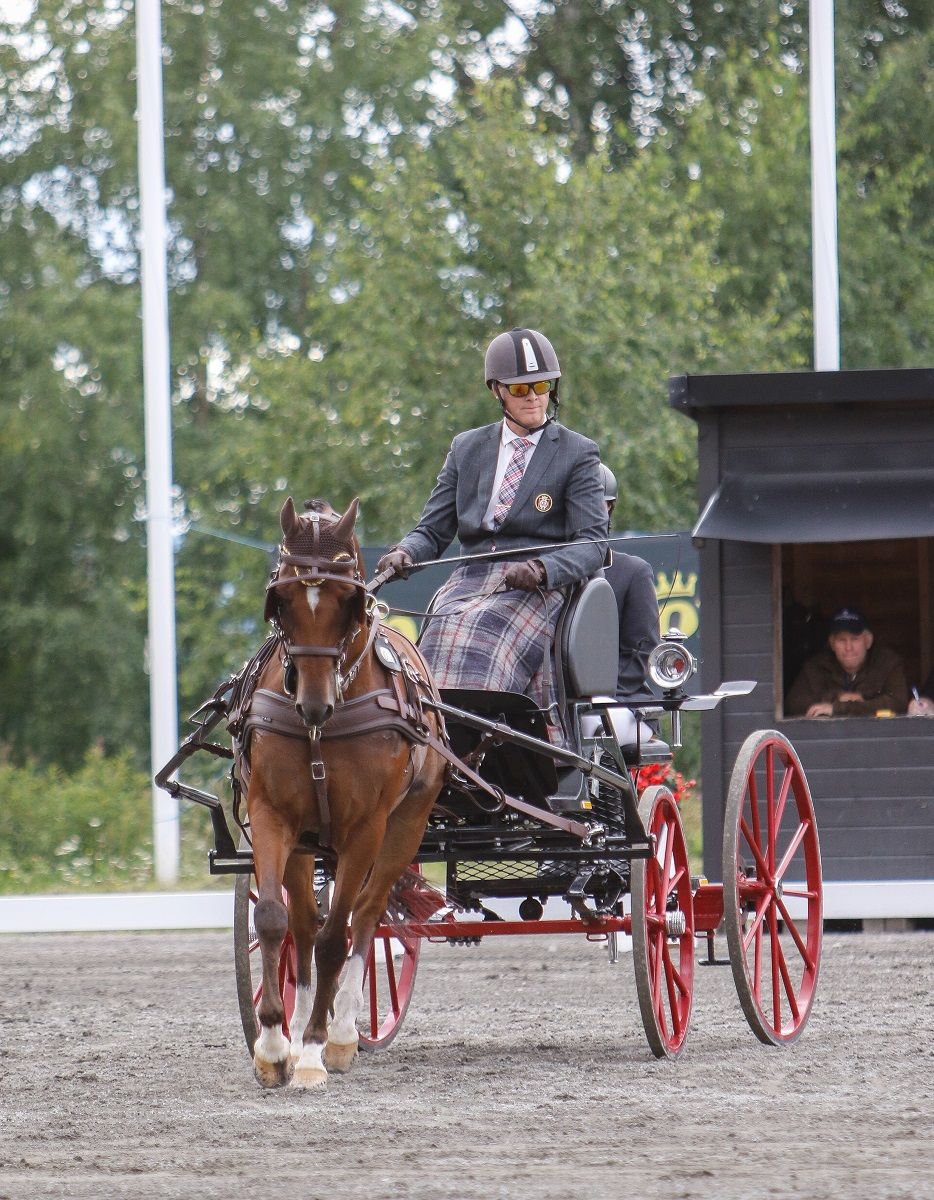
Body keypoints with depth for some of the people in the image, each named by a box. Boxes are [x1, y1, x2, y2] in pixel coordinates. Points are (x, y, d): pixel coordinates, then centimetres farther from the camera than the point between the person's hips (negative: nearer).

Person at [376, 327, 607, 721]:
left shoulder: (578, 454, 9)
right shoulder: (465, 448, 20)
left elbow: (593, 544, -1)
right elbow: (432, 532, 19)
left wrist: (542, 567, -21)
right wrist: (404, 553, -6)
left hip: (537, 589, -3)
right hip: (470, 582, 3)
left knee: (482, 635, -34)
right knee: (445, 631, -31)